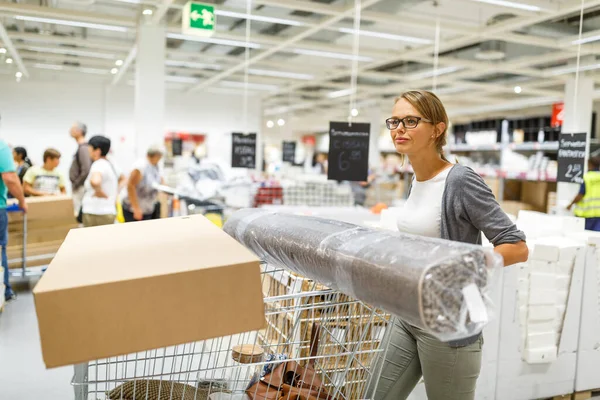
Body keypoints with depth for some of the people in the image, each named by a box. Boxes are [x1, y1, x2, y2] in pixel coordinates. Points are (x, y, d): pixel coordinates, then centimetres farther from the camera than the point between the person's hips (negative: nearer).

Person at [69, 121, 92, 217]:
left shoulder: (83, 148, -17)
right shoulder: (81, 147, 13)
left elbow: (86, 171, -24)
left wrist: (76, 184, -14)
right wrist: (75, 184, 15)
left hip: (80, 187, -10)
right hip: (77, 187, 10)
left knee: (79, 213, -8)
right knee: (77, 212, 15)